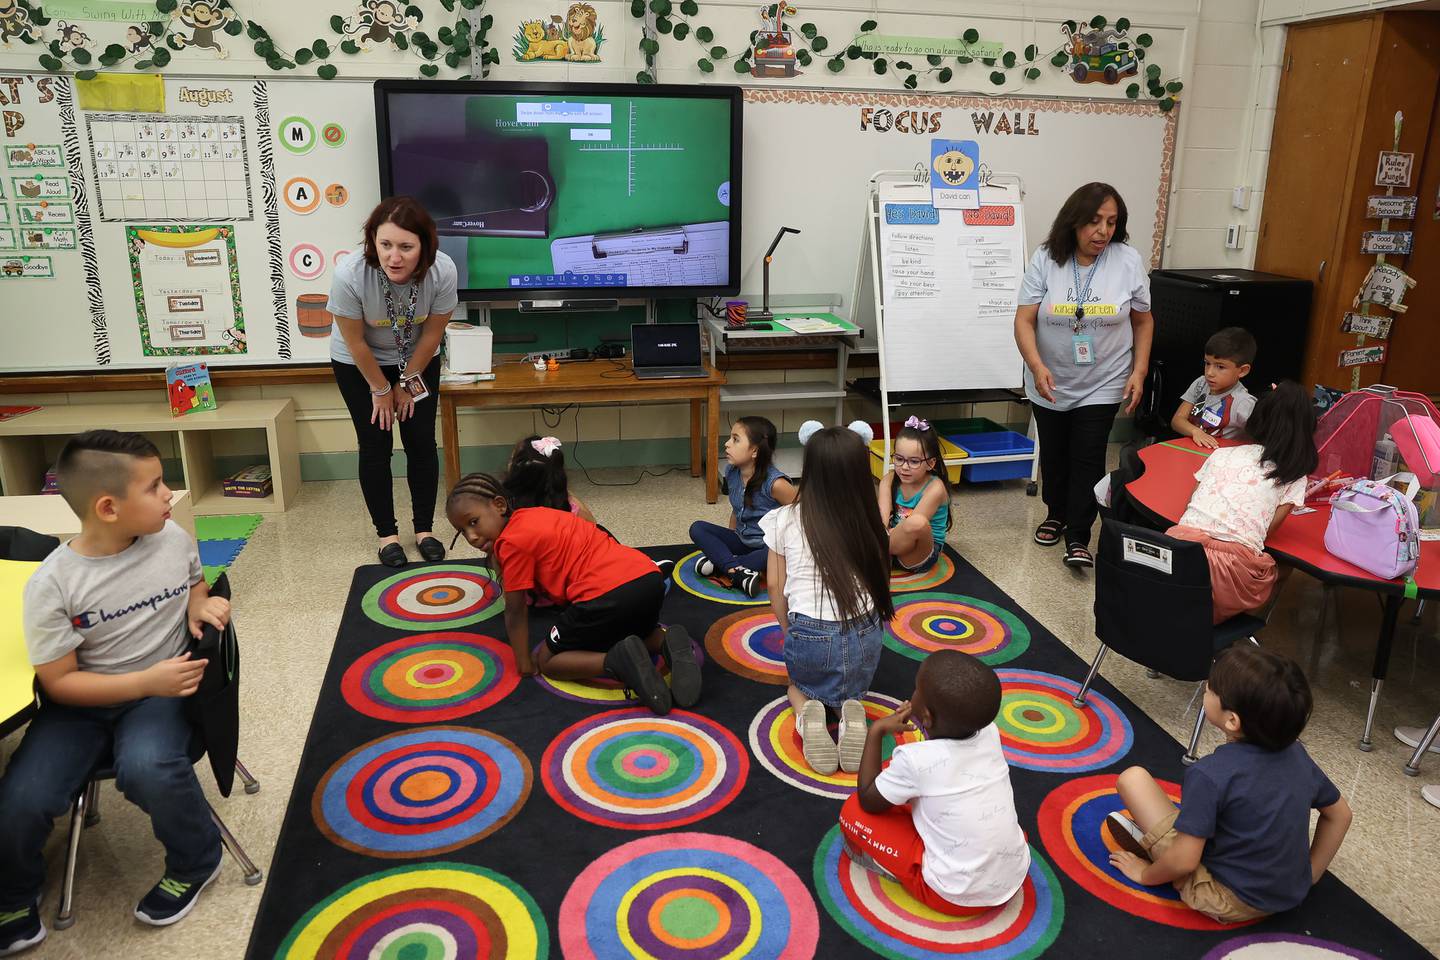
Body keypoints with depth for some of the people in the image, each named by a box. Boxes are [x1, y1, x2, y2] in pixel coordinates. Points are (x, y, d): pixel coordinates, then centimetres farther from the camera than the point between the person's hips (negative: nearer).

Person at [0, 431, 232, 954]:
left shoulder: (174, 539, -8)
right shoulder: (52, 583, -16)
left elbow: (194, 587, 16)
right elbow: (59, 682, -11)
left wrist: (200, 607, -8)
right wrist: (146, 680, -22)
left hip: (162, 688, 0)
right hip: (81, 702, 0)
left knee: (148, 769, -31)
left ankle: (195, 862, 0)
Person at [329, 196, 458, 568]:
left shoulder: (442, 271, -30)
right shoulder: (350, 274, -34)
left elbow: (432, 334, -14)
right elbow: (355, 342, -19)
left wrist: (408, 382, -4)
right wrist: (381, 389, -9)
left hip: (417, 360, 2)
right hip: (359, 364, -1)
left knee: (421, 442, 2)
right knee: (375, 446, 0)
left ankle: (424, 529, 18)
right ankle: (387, 535, 15)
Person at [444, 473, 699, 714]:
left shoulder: (512, 541, 0)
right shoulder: (534, 515, 25)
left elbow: (515, 611, 5)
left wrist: (525, 663, 15)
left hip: (609, 596, -8)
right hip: (649, 577, 8)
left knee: (548, 662, 13)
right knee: (637, 629, 41)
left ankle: (618, 661, -13)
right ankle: (668, 641, 6)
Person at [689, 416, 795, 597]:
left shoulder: (774, 483, -26)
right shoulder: (731, 473, -5)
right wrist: (729, 540, 10)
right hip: (742, 541, 6)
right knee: (697, 528, -9)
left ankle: (720, 563, -24)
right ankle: (738, 570, -28)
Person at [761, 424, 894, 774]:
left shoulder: (786, 520, -5)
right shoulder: (869, 521, -2)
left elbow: (776, 586, 5)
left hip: (810, 635, -1)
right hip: (865, 635, 1)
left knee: (800, 684, 33)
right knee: (851, 689, 34)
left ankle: (808, 713, -3)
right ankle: (850, 712, -3)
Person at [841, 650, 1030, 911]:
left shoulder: (914, 759, -24)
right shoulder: (989, 734, -8)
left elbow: (868, 801, -4)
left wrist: (876, 731, -1)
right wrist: (917, 713, 8)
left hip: (955, 897, -6)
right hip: (1013, 881, 6)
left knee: (853, 810, -1)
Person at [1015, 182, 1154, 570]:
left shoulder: (1129, 261, -7)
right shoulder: (1045, 258, -10)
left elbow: (1143, 321, 3)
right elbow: (1025, 320, -13)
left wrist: (1139, 371, -6)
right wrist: (1036, 366, -28)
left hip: (1102, 386, -1)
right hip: (1050, 384, 1)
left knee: (1088, 459, -2)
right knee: (1053, 453, 16)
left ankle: (1078, 537, 8)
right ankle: (1056, 514, 38)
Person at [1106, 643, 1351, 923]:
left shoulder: (1209, 775, -26)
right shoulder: (1296, 754, -6)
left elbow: (1183, 862, -24)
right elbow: (1340, 814, 10)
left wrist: (1146, 874, -4)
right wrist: (1309, 874, 19)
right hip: (1292, 895, 6)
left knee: (1134, 777, -7)